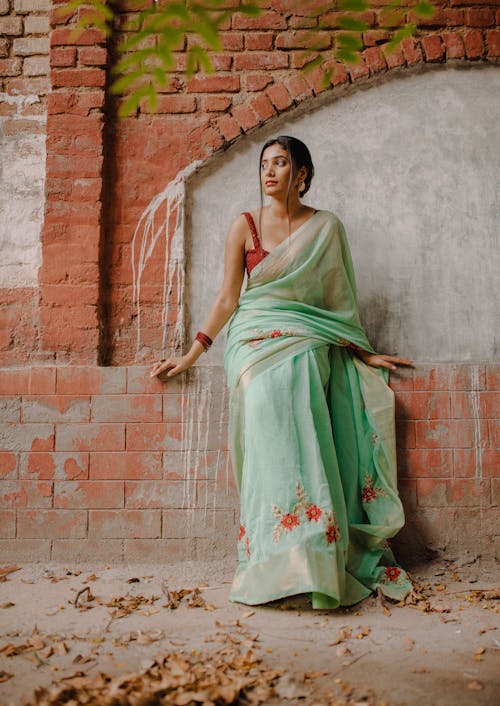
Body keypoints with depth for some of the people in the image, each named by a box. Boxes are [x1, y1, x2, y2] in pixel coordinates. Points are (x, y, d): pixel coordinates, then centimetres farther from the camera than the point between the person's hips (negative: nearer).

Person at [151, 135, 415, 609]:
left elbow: (340, 298, 14)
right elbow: (227, 298, 7)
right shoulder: (245, 225, 9)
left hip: (311, 345, 0)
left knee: (302, 439, -23)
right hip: (258, 341, 0)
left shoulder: (327, 227, 11)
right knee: (274, 435, -24)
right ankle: (282, 565, -22)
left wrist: (363, 353, 8)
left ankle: (316, 565, -17)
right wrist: (191, 354, 1)